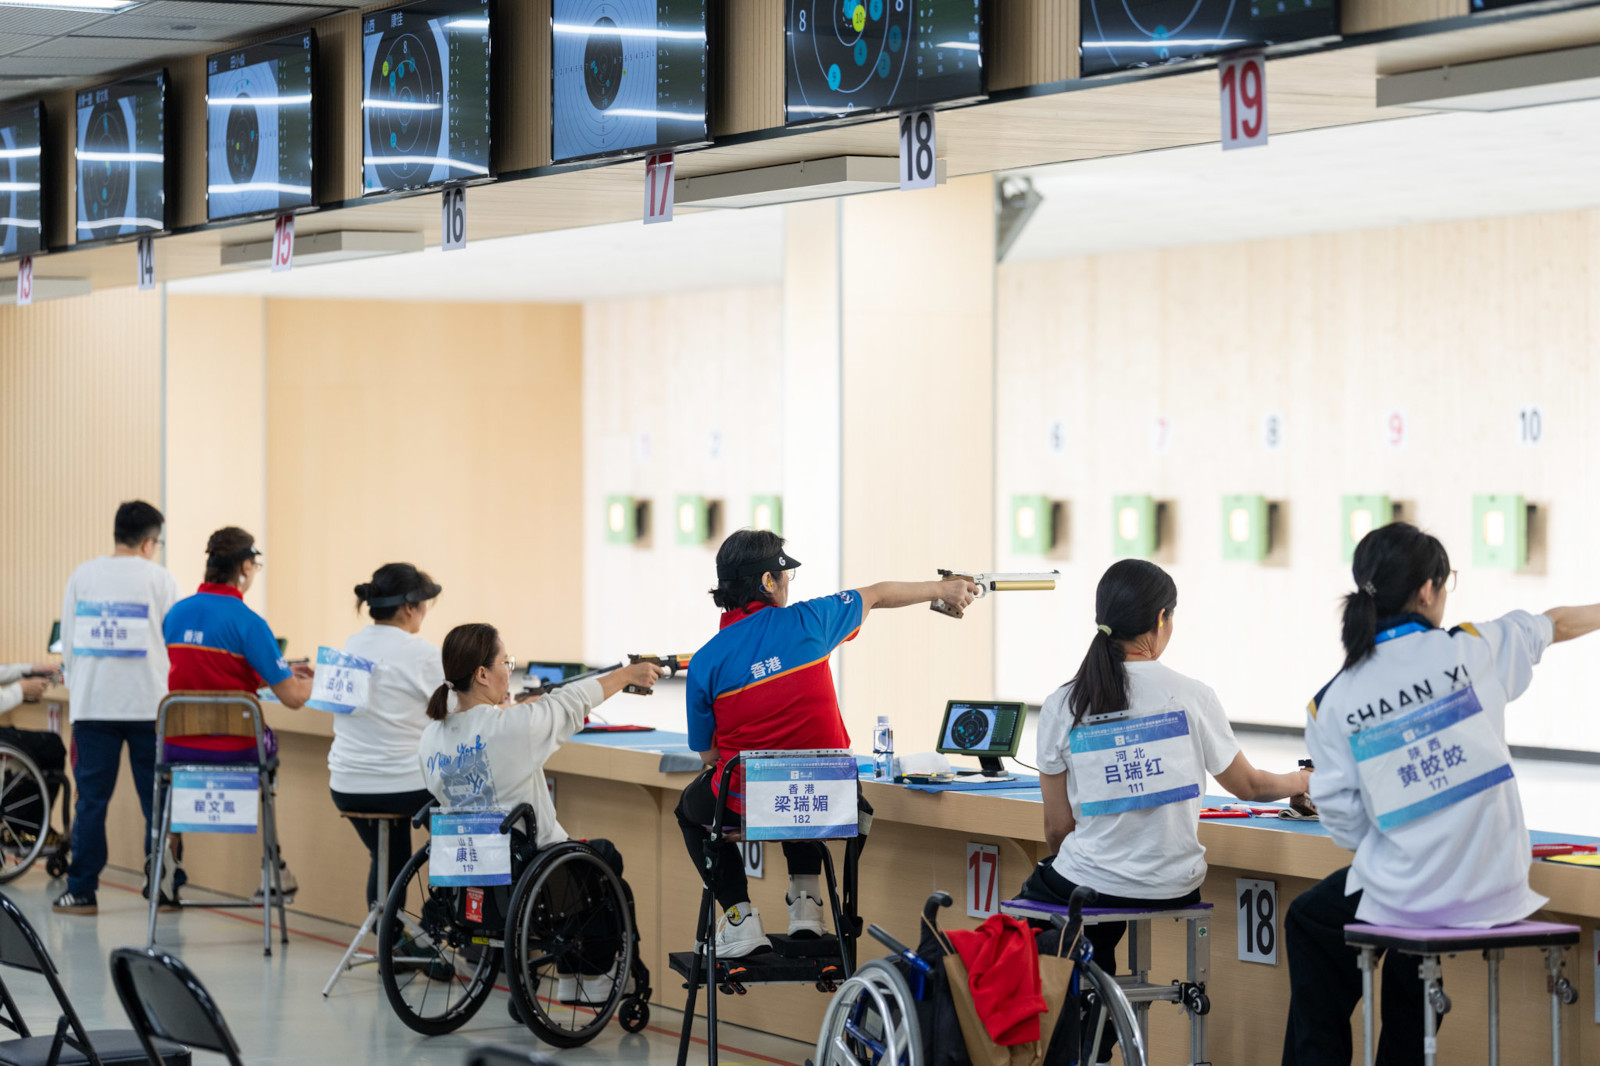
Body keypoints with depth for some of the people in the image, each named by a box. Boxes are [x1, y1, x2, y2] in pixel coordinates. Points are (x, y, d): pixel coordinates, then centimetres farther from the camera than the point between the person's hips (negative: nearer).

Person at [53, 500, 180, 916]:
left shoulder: (82, 577, 5)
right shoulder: (159, 578, -3)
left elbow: (68, 646, 7)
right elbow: (175, 644, 0)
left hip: (93, 706, 2)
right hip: (149, 705, -2)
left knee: (91, 801, 5)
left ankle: (82, 891, 4)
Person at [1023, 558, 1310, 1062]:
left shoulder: (1062, 707, -6)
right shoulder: (1191, 697, -6)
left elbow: (1057, 827, 0)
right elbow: (1249, 785, 9)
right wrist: (1300, 781, 31)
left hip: (1091, 883, -2)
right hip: (1174, 887, 2)